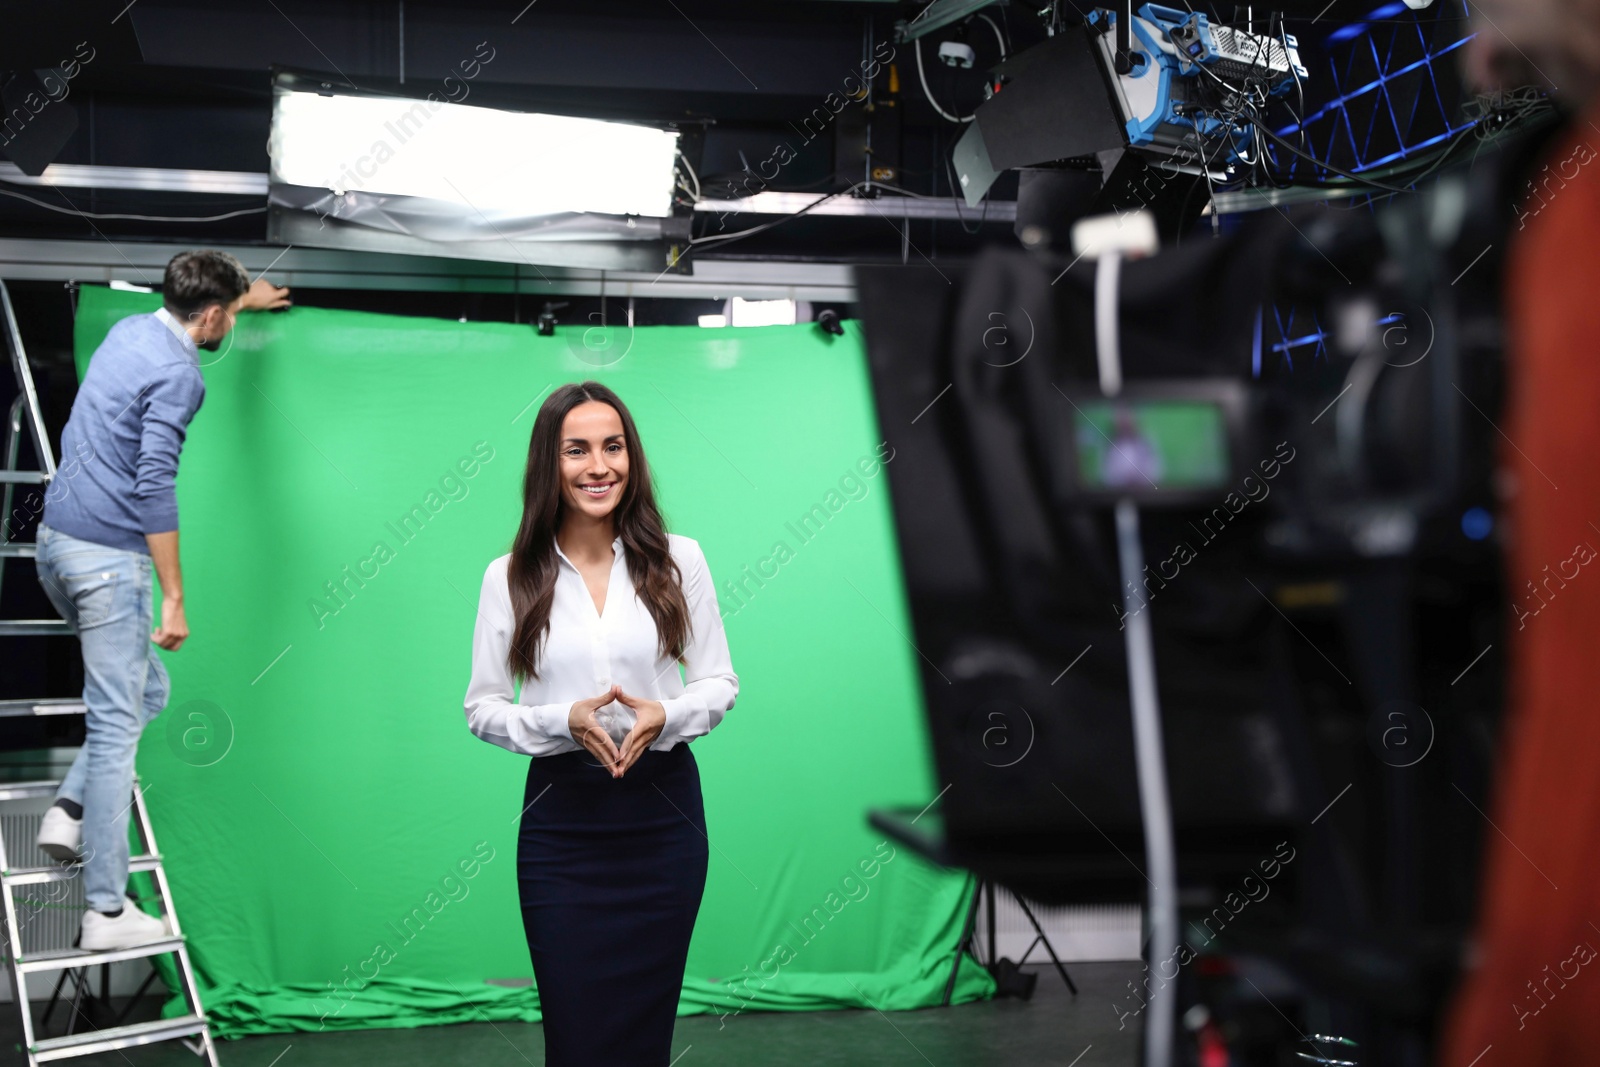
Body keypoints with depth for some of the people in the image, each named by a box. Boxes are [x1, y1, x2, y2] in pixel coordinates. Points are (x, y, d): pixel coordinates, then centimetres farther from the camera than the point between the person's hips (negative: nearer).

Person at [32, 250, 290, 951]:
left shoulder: (131, 329, 12)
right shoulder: (177, 373, -14)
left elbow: (187, 317, 38)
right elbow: (153, 487, -20)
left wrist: (244, 298, 55)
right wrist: (174, 597, -18)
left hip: (55, 540, 10)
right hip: (108, 556, -9)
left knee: (144, 689, 21)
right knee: (118, 721, -6)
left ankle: (70, 810, 8)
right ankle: (106, 911, -5)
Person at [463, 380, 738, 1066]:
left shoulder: (678, 560, 0)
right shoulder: (510, 577, -1)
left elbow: (720, 683, 4)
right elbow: (482, 708, 1)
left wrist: (664, 715, -16)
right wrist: (565, 721, -17)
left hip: (663, 812, 1)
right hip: (560, 820, -1)